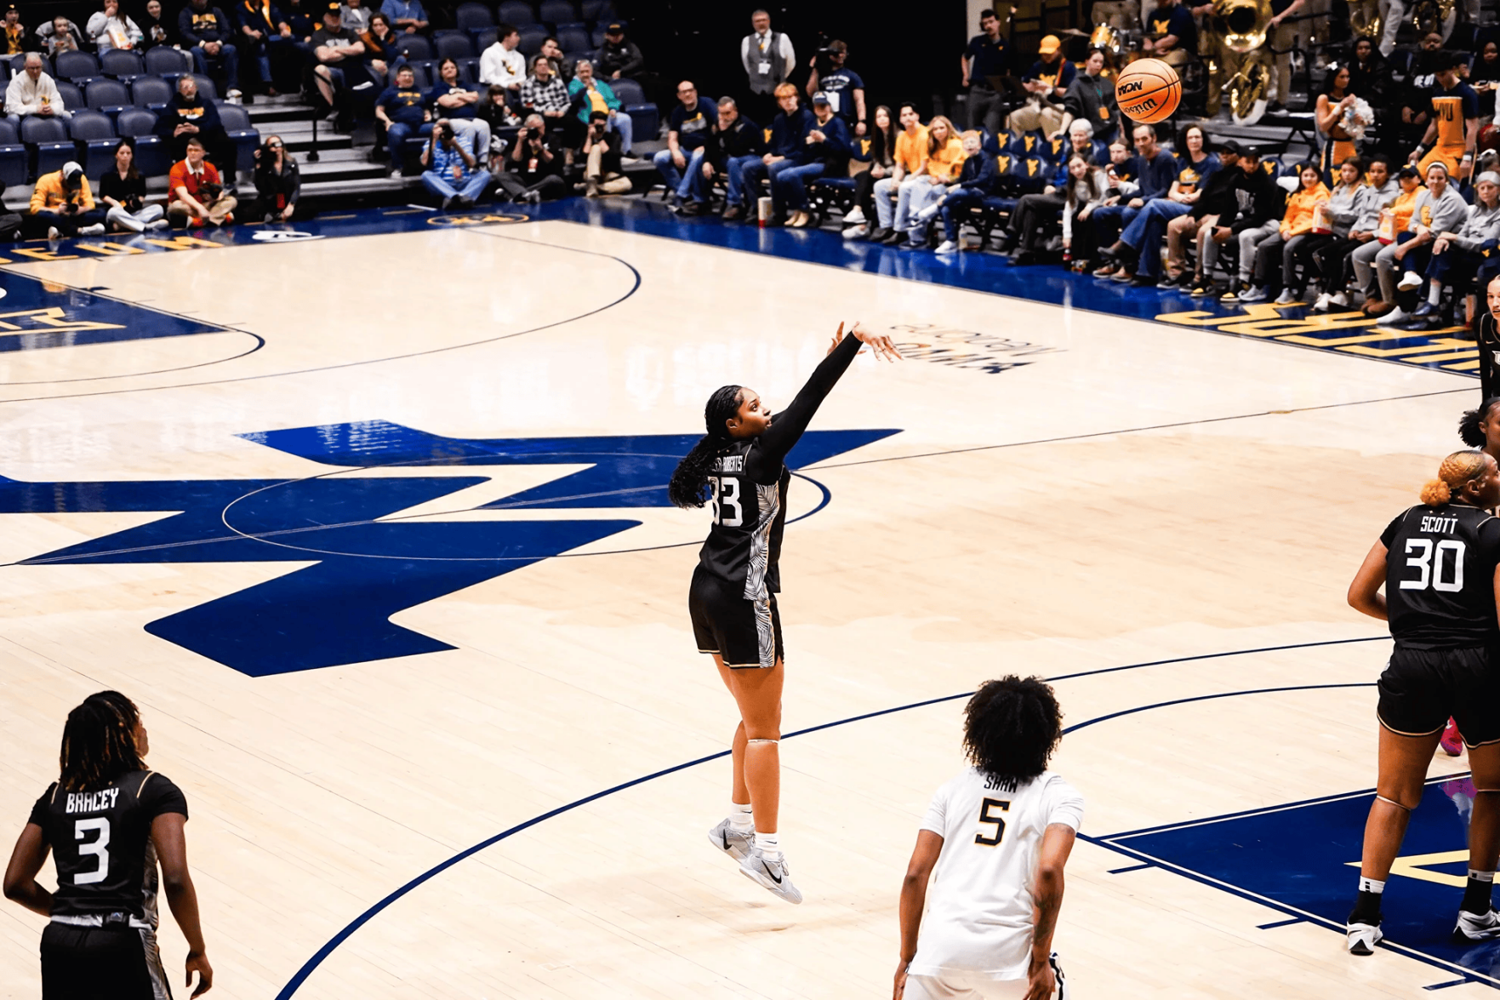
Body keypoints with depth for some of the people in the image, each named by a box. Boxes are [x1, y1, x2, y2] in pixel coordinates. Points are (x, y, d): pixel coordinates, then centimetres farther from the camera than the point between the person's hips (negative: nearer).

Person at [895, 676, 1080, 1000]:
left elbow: (914, 875, 9)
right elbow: (1049, 870, -10)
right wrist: (1041, 960, -3)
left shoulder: (955, 788, 16)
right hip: (1008, 955, -1)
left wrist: (908, 958, 16)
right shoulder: (1058, 795, 8)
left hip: (941, 946, 1)